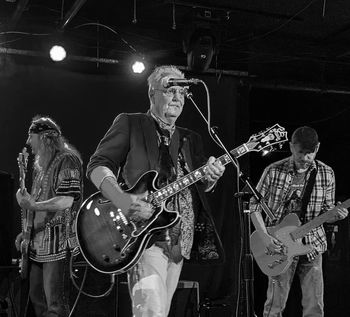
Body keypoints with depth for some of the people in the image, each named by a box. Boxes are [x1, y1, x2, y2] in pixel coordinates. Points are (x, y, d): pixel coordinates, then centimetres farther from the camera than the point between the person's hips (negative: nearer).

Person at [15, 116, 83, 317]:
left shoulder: (67, 160, -10)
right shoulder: (42, 165, 18)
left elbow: (66, 201, -20)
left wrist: (33, 206, -27)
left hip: (58, 239, -9)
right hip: (39, 241, 10)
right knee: (37, 299, 14)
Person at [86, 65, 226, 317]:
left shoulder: (190, 139, 20)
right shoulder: (130, 123, 3)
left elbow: (201, 187, 16)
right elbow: (98, 165, -4)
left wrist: (210, 177, -9)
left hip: (179, 240, 7)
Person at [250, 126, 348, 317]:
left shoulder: (326, 174, 1)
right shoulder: (274, 171, -6)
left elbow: (326, 211, 9)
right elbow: (255, 206, 0)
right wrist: (264, 237, -13)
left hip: (312, 246, 2)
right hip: (278, 246, -2)